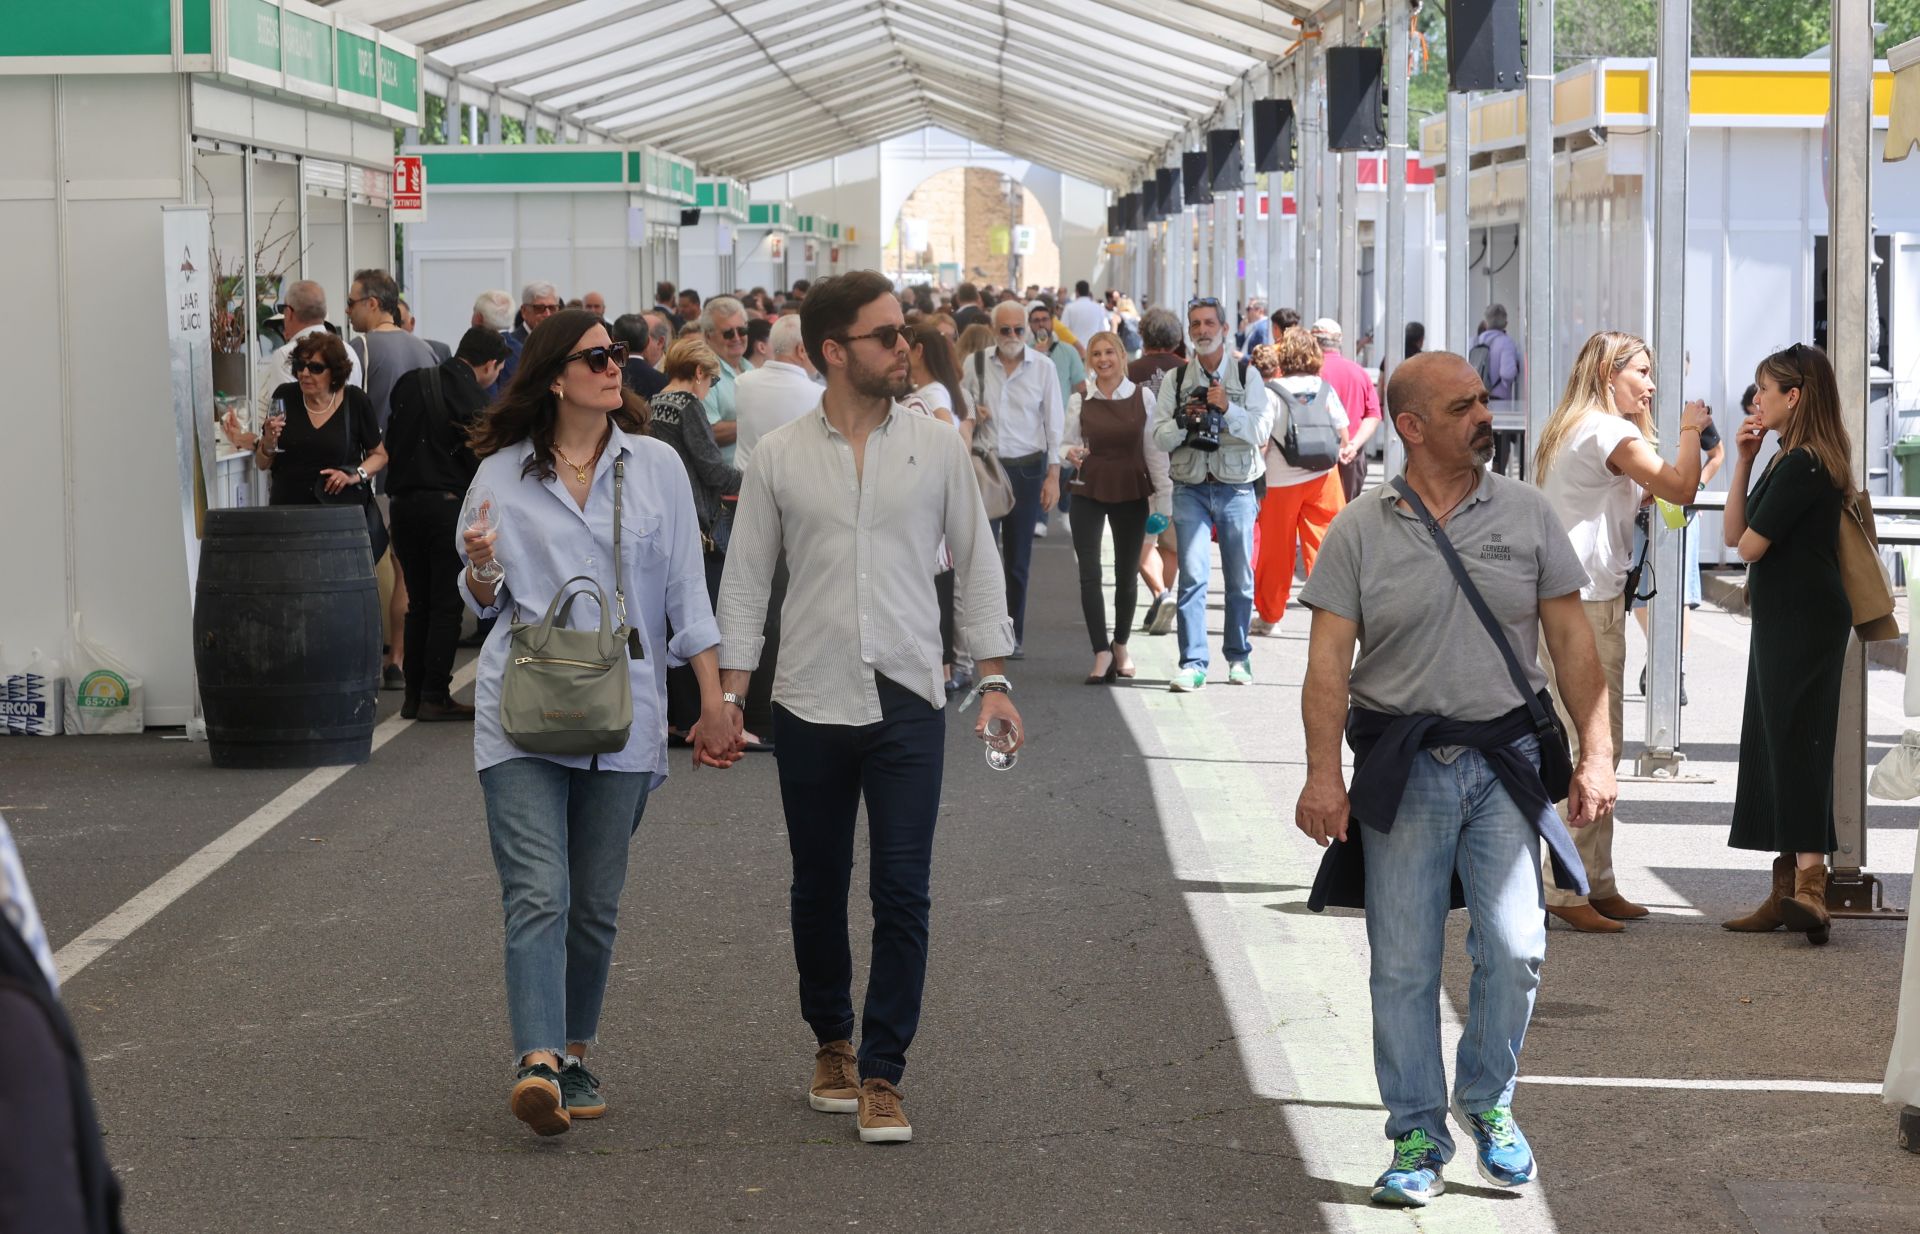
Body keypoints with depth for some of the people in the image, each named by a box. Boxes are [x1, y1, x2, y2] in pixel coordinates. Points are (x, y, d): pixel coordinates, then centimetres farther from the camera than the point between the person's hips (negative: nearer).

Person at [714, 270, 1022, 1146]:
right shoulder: (780, 457, 2)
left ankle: (882, 1074, 2)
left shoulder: (936, 447, 3)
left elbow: (976, 564, 8)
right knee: (818, 890, 12)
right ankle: (832, 1042, 31)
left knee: (903, 894, -5)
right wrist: (729, 694, 0)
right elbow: (745, 580, 6)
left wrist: (994, 678, 2)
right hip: (810, 705, 1)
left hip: (907, 702, 0)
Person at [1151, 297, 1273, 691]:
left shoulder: (1247, 377, 2)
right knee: (1192, 575, -10)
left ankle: (1238, 657, 22)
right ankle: (1193, 664, -9)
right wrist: (1184, 419, -15)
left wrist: (1227, 408, -21)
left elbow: (1261, 431, -7)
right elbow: (1160, 437, 3)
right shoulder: (1176, 380, 6)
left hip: (1236, 488, 0)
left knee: (1240, 579, 7)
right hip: (1191, 488, 0)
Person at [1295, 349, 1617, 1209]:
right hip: (1402, 767, -1)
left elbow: (1572, 640, 7)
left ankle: (1487, 1101, 18)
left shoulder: (1526, 514, 6)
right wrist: (1323, 774, -12)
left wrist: (1595, 752, 1)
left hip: (1505, 759, 1)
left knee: (1514, 947, -7)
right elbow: (1329, 662, -3)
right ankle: (1417, 1136, 14)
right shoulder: (1361, 530, 1)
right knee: (1403, 963, 2)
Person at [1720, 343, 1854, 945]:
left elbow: (1750, 545, -16)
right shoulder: (1789, 460, 16)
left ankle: (1809, 888, -20)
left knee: (1796, 744, -14)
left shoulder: (1802, 464, -16)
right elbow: (1734, 533, 14)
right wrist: (1743, 461, 7)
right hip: (1781, 623, 10)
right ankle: (1789, 890, 13)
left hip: (1803, 624, -10)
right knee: (1773, 747, 10)